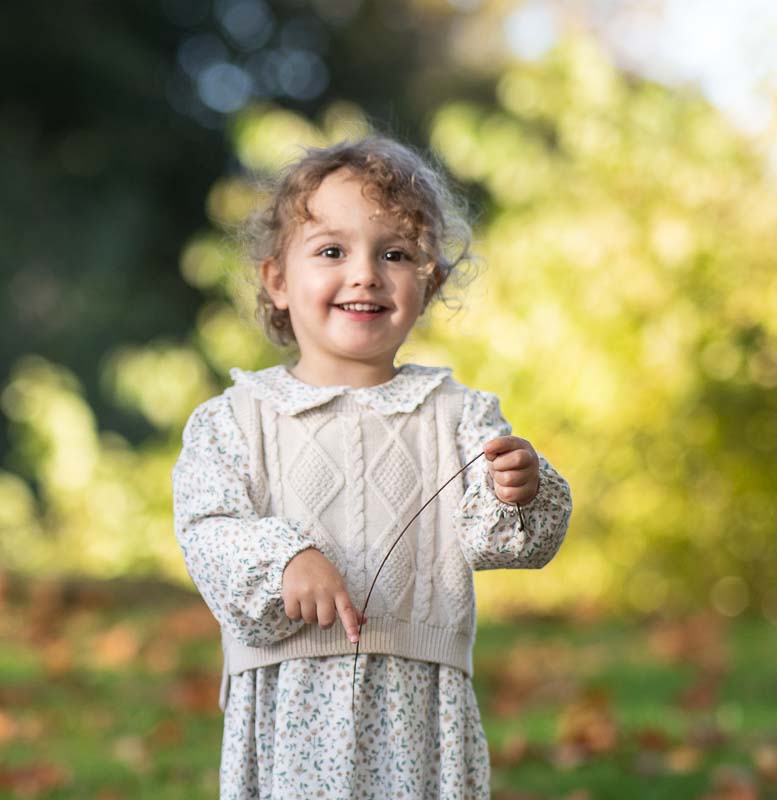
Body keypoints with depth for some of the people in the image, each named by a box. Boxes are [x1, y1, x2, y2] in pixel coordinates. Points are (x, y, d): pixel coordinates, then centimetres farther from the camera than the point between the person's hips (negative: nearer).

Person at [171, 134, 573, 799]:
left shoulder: (459, 415, 6)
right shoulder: (235, 419, 3)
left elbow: (492, 539, -3)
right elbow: (206, 531, -7)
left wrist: (517, 494, -24)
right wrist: (284, 556, -24)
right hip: (288, 707, -1)